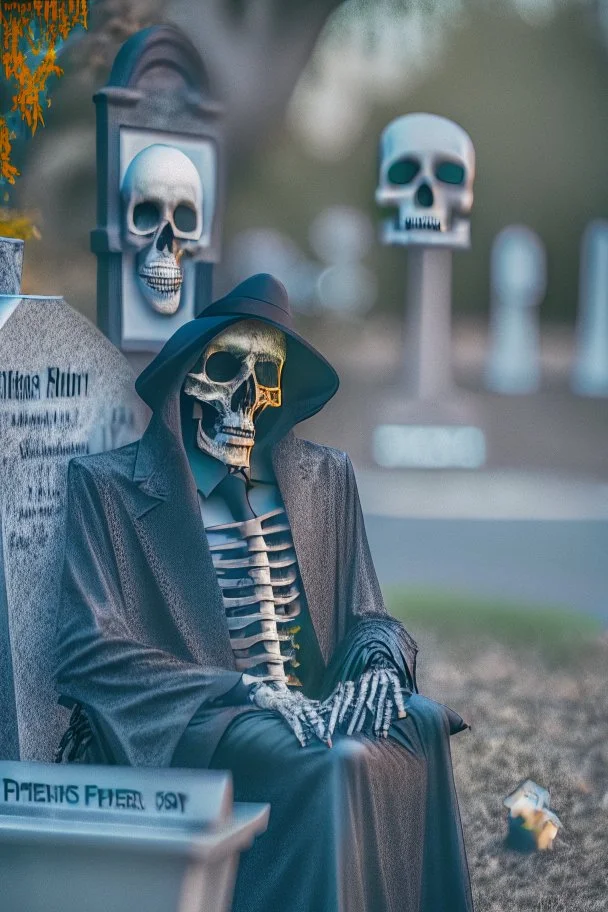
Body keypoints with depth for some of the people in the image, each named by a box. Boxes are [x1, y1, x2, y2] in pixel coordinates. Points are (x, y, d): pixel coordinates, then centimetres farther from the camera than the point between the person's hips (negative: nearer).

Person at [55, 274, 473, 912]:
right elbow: (92, 653, -8)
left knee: (422, 724, -26)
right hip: (175, 730, -4)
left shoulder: (323, 476, 14)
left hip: (313, 709, 5)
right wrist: (249, 694, -19)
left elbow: (365, 617, 17)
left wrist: (377, 664, -9)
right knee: (328, 764, -32)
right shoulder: (107, 486, 0)